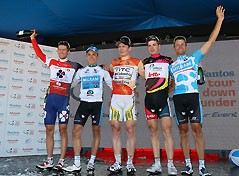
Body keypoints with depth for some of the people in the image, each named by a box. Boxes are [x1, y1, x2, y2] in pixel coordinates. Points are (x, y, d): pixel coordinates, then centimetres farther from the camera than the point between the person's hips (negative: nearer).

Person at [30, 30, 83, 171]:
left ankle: (61, 162, 1)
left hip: (63, 99, -3)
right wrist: (33, 38, 24)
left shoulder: (74, 66, 6)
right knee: (49, 129, 4)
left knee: (63, 129, -6)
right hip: (51, 98, 4)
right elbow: (39, 53, 24)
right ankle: (49, 161, 13)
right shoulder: (52, 62, 14)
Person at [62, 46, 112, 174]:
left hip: (97, 103, -1)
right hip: (84, 103, 2)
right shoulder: (81, 71, 15)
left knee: (96, 132, 2)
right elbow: (70, 84, 18)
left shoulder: (102, 71, 10)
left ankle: (92, 161, 13)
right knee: (76, 131, -7)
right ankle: (77, 164, 0)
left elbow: (112, 85, 11)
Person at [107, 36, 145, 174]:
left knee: (130, 130, -4)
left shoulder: (137, 63, 8)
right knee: (115, 130, 2)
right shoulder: (113, 63, 19)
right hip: (115, 98, 4)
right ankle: (117, 163, 9)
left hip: (129, 98, -3)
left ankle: (130, 163, 6)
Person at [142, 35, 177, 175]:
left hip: (163, 98, -3)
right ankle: (157, 164, 12)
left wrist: (170, 89, 0)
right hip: (149, 99, 4)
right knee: (153, 131, 5)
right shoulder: (144, 62, 18)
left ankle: (170, 165, -2)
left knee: (167, 131, -8)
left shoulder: (168, 60, 9)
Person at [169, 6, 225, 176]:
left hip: (193, 96, -3)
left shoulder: (194, 58, 12)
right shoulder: (172, 66, 20)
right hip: (178, 98, 3)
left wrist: (220, 20, 3)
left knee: (197, 129, -5)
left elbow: (211, 40, 7)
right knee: (183, 131, 4)